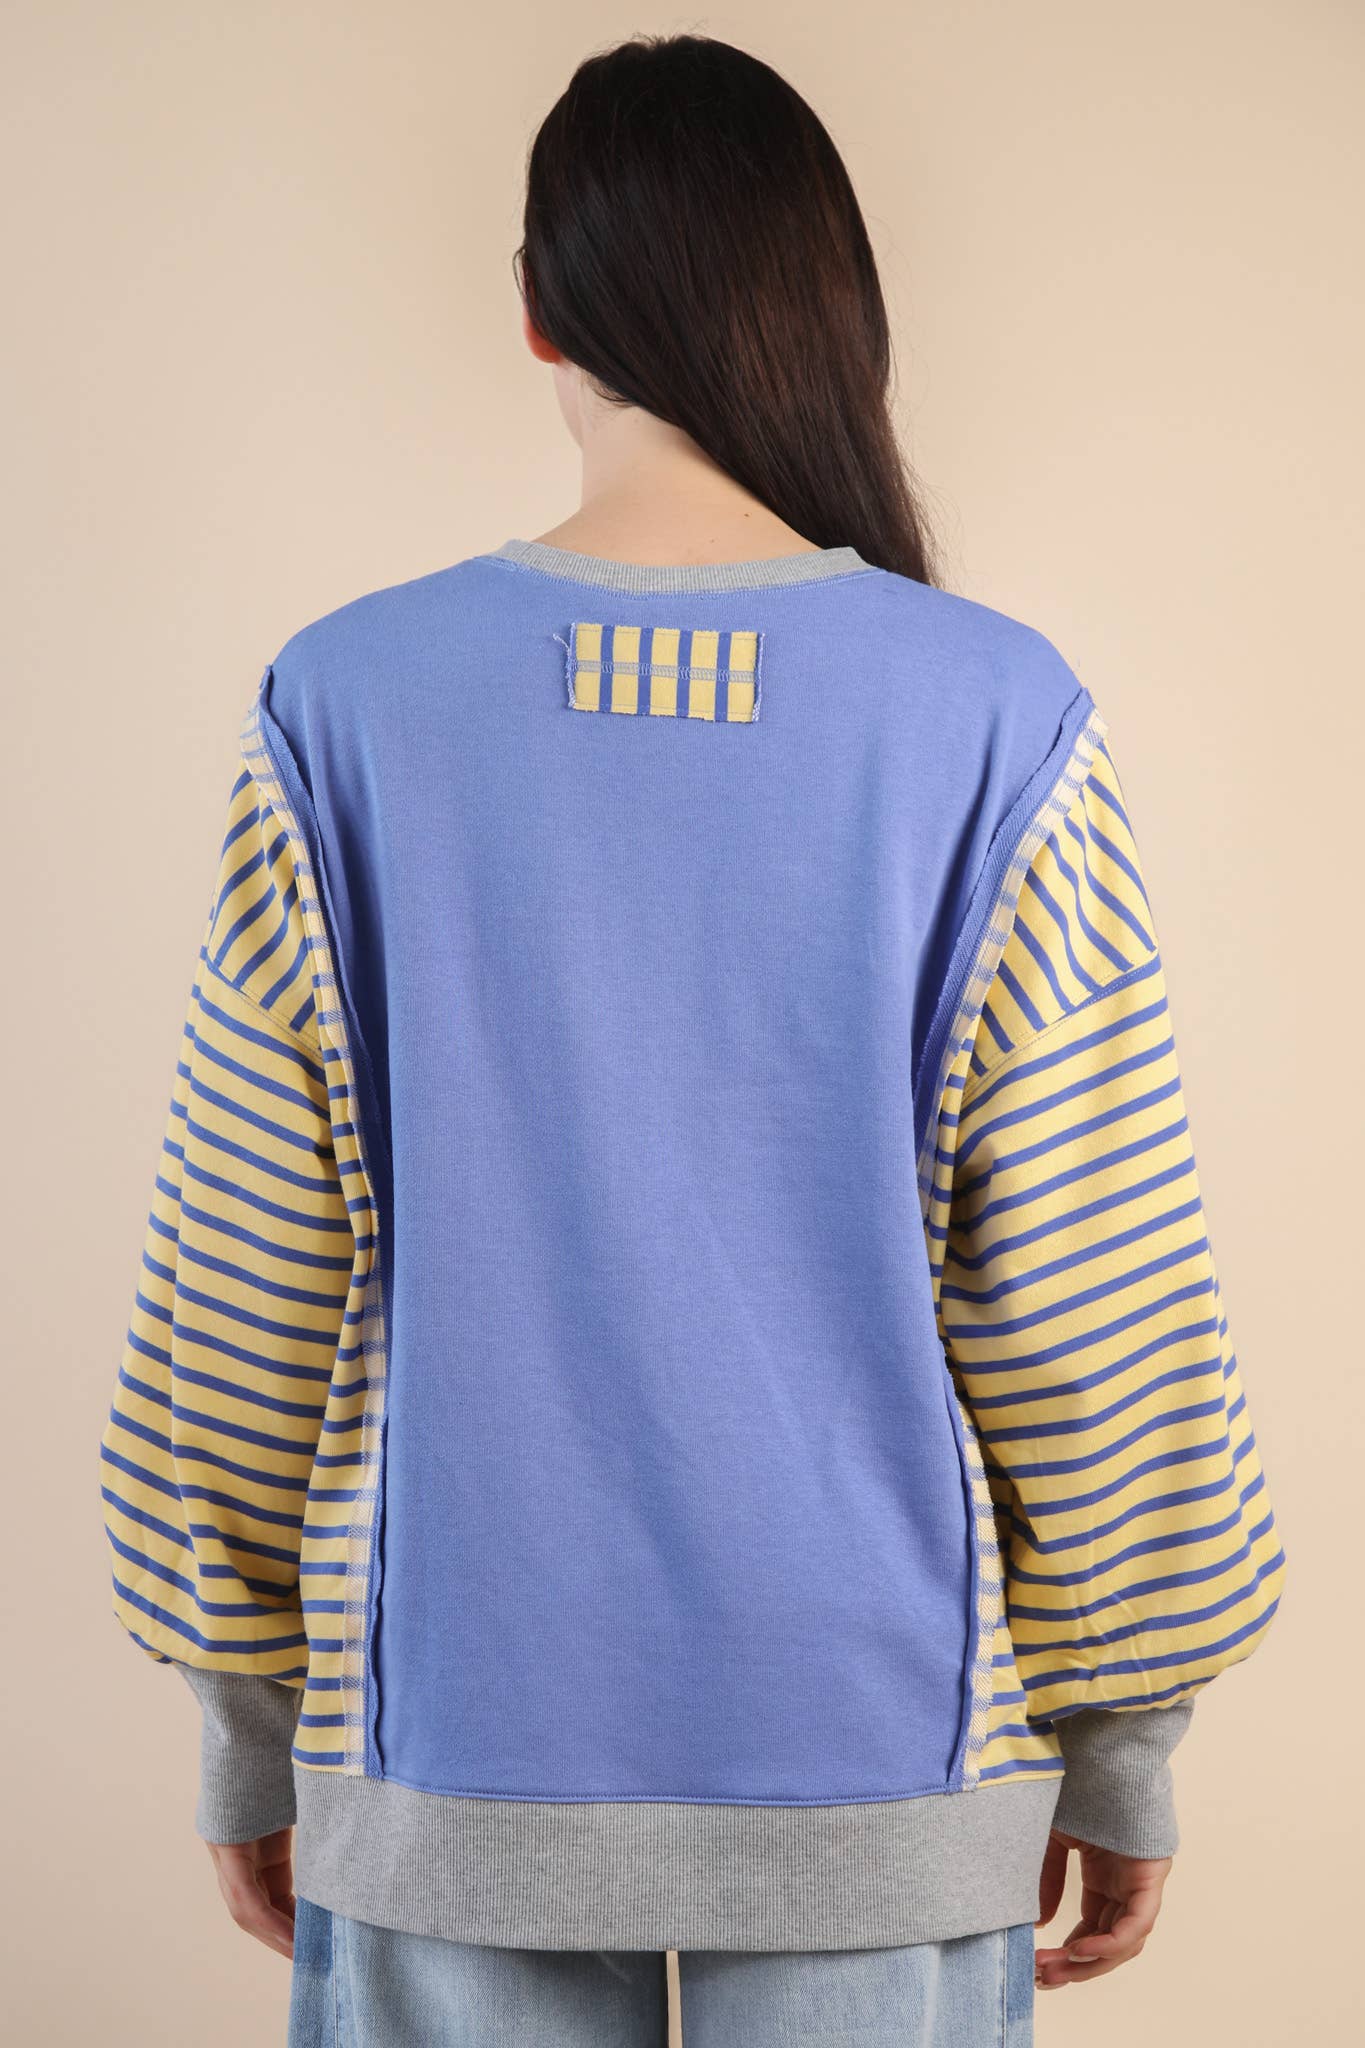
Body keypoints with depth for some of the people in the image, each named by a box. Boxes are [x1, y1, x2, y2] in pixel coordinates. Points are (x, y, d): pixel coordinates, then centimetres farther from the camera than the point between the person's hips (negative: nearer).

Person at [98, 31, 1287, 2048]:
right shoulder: (995, 723, -10)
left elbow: (242, 1295, -2)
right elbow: (1093, 1306, -7)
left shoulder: (346, 708, -7)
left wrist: (248, 1730, 10)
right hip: (877, 1766, 0)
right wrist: (1127, 1750, 7)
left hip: (455, 1765, 1)